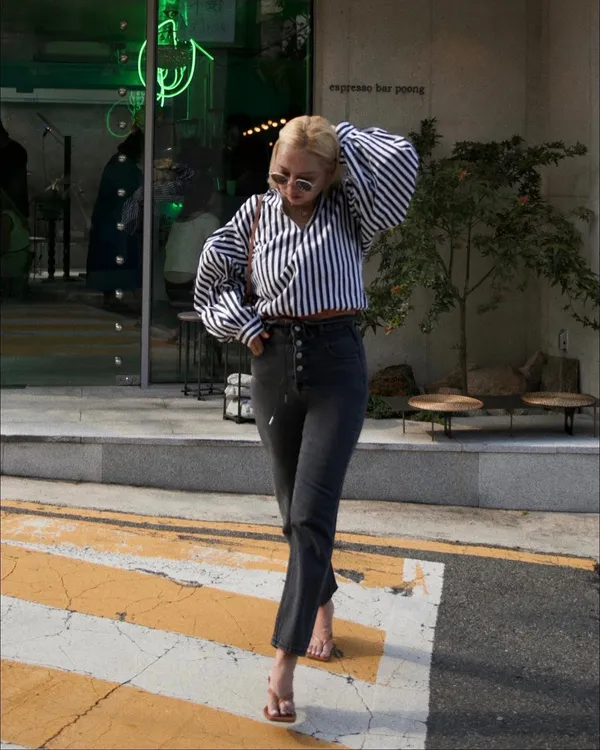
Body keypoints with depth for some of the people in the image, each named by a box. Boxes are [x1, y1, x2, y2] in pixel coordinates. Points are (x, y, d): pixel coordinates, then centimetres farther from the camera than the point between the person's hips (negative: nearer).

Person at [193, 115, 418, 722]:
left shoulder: (348, 212, -3)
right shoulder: (257, 213, 5)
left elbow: (400, 159, -18)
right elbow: (213, 272, 13)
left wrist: (339, 137, -5)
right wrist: (242, 325, 1)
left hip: (335, 365, -4)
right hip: (274, 364, 4)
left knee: (311, 513, -12)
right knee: (294, 508, 13)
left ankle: (283, 664, -13)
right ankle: (321, 608, 38)